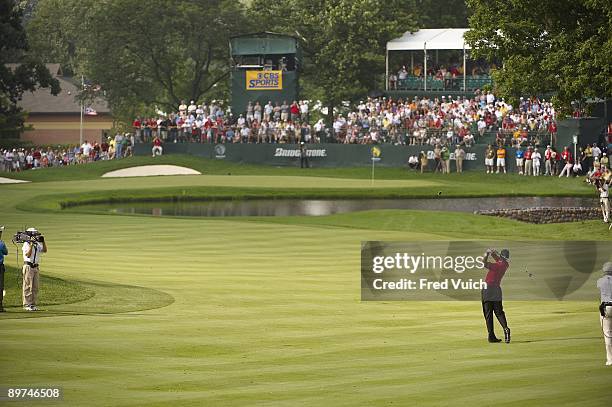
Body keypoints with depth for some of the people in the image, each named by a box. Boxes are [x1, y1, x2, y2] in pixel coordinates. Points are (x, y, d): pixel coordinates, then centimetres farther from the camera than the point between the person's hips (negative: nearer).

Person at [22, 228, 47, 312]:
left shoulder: (38, 245, 13)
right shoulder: (26, 244, -7)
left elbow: (44, 250, 3)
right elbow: (28, 255, -19)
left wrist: (43, 241, -6)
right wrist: (31, 244, -23)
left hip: (36, 267, 7)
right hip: (28, 266, -7)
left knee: (35, 287, 7)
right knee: (28, 286, -6)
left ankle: (33, 304, 12)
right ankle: (27, 305, -4)